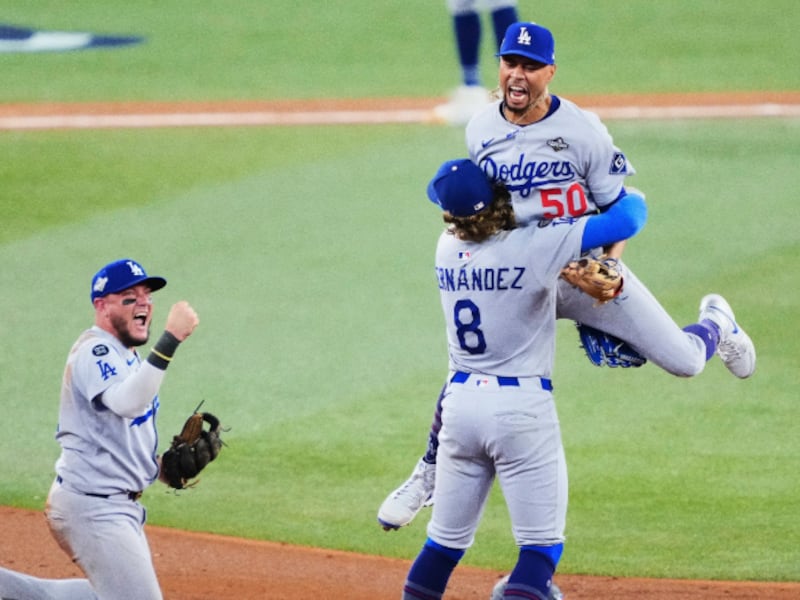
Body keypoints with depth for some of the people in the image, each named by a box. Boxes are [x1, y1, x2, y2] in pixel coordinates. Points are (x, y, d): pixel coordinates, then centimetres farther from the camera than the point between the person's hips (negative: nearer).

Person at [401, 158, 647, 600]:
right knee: (542, 544, 0)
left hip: (460, 402, 5)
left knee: (447, 541, 17)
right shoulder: (534, 247, -15)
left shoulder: (447, 248, 2)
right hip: (522, 407, -5)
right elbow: (627, 218, -12)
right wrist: (630, 199, 11)